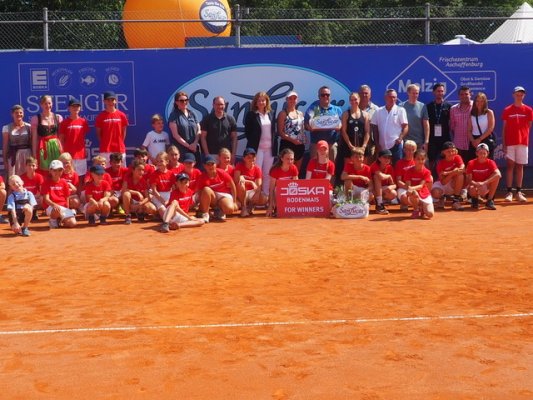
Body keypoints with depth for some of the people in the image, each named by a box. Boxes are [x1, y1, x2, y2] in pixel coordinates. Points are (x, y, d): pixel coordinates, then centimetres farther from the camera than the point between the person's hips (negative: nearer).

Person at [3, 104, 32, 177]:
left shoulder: (28, 127, 3)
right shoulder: (7, 128, 2)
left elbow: (32, 143, 6)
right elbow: (5, 145, 3)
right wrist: (5, 160, 1)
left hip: (27, 154, 1)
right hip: (13, 156, -1)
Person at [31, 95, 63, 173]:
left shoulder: (58, 117, 8)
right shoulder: (36, 118, 3)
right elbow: (34, 138, 2)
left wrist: (62, 150, 1)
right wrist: (34, 154, -3)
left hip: (56, 147, 2)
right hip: (43, 148, -2)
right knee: (43, 172, -6)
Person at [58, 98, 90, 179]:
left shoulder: (83, 121, 5)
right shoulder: (64, 122, 1)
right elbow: (61, 139, 3)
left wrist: (85, 150, 9)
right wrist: (63, 151, -3)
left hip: (81, 154, 2)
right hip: (68, 154, -2)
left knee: (81, 175, 6)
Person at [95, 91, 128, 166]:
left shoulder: (121, 115, 4)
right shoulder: (101, 116, 1)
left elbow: (124, 131, 11)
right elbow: (98, 132, 7)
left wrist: (120, 143, 7)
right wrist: (104, 143, 3)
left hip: (119, 149, 1)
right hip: (105, 149, -1)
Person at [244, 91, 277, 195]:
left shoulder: (271, 114, 11)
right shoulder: (251, 115, -2)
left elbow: (274, 131, 13)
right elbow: (247, 132, -2)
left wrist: (274, 146, 6)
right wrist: (252, 143, -8)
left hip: (270, 148, 4)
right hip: (257, 148, -4)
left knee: (268, 174, 8)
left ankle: (266, 195, 14)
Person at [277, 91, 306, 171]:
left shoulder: (300, 113, 14)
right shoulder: (283, 113, -2)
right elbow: (280, 132, -8)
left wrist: (304, 139, 2)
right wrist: (292, 140, -20)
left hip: (299, 145, 6)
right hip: (287, 145, -6)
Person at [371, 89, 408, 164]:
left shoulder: (400, 110, 1)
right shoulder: (378, 111, 7)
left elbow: (405, 126, -1)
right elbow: (375, 128, 10)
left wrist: (400, 138, -16)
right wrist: (377, 143, 5)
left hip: (396, 144, -3)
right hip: (382, 146, 3)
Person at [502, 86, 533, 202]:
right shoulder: (507, 110, 4)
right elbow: (504, 128, 4)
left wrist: (523, 137, 0)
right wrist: (504, 144, -1)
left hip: (523, 142, 1)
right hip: (510, 142, -1)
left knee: (520, 166, 5)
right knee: (510, 166, -2)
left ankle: (519, 192, 9)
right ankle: (509, 192, 0)